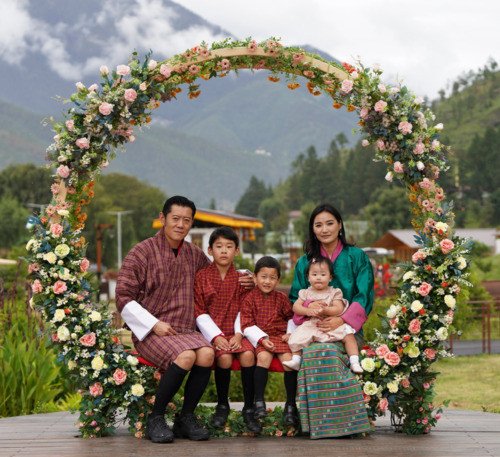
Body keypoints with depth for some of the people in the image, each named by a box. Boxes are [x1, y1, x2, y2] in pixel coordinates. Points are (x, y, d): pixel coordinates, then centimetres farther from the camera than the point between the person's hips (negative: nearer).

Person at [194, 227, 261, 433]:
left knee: (248, 354, -26)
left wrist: (238, 334, -11)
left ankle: (248, 409, -15)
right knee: (224, 357, -29)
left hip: (235, 332, 2)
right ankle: (222, 406, -7)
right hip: (213, 332, -2)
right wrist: (216, 336, -14)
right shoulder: (202, 276, 2)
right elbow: (199, 312, -3)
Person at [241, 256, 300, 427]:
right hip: (260, 338, -2)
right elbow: (247, 325, -2)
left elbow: (291, 317, 21)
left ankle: (291, 405, -13)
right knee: (263, 357, -32)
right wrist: (262, 339, -14)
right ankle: (259, 401, -25)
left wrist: (290, 333, 4)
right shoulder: (250, 299, 2)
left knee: (289, 359, -23)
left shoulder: (281, 298, 11)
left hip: (281, 337, 2)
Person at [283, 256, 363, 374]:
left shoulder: (334, 293, 6)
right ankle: (296, 359, -2)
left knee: (349, 335, -22)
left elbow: (338, 309, -7)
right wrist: (308, 310, -18)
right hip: (311, 324, 1)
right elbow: (296, 307, 1)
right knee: (295, 338, -19)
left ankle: (354, 362, -19)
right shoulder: (306, 293, 11)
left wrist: (325, 310, -25)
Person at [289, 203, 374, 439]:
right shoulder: (304, 262, 20)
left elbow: (364, 297, 0)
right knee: (311, 352, -34)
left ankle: (343, 419, -26)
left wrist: (342, 320, -16)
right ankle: (317, 422, -29)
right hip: (313, 329, 2)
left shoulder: (357, 257, 10)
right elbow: (295, 299, 14)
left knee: (329, 350, -36)